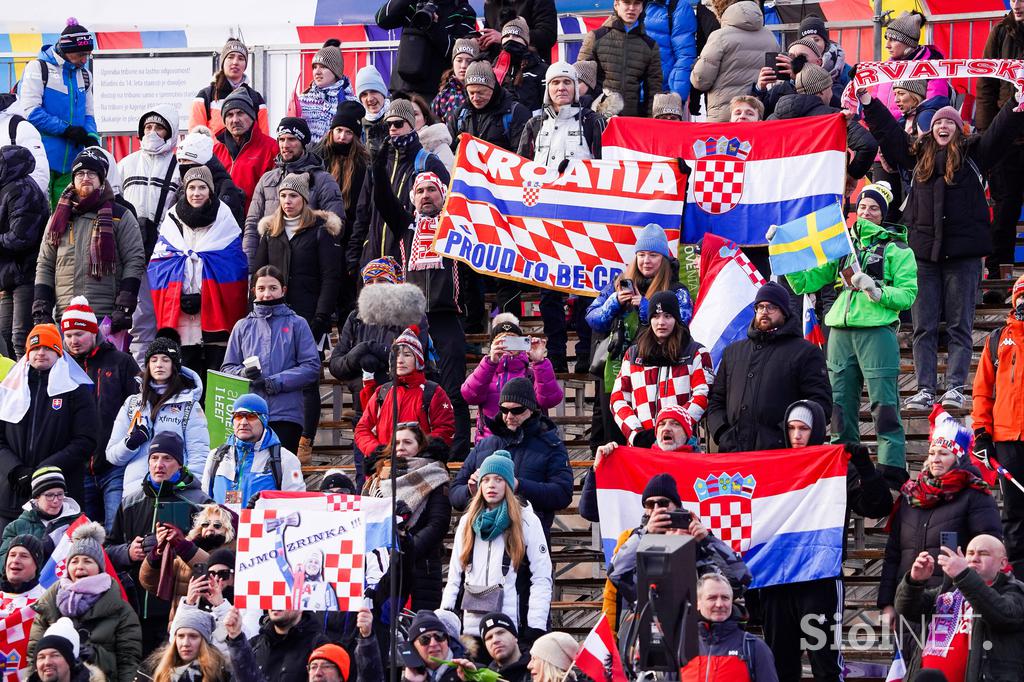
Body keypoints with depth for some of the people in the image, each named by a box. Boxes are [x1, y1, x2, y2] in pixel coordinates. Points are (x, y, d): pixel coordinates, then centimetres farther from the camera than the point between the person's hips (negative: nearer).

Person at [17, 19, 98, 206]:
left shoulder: (84, 75, 17)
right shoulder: (38, 68, -4)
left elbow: (88, 114, 19)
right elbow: (30, 112, -11)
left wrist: (91, 137, -4)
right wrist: (66, 129, -16)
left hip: (70, 162, 6)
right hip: (41, 160, -6)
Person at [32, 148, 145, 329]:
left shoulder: (121, 217, 8)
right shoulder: (59, 219, 19)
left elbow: (135, 262, 1)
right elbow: (45, 265, 19)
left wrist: (124, 307, -10)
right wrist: (40, 310, 7)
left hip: (106, 317, -3)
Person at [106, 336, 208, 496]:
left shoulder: (189, 406, 10)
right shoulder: (131, 404, 19)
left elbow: (199, 456, 3)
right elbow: (112, 455, 17)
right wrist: (131, 442, -3)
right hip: (135, 489, 3)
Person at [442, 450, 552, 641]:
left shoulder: (527, 521, 3)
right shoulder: (467, 522, 17)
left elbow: (542, 579, -2)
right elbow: (454, 575, 17)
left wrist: (536, 627, -11)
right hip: (471, 624, 4)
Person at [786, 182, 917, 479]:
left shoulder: (896, 248, 7)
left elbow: (908, 294, -1)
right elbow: (805, 282, 20)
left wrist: (877, 292, -17)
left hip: (877, 330, -5)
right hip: (841, 332, 5)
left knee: (884, 405, -10)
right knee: (841, 406, 5)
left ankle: (892, 470, -10)